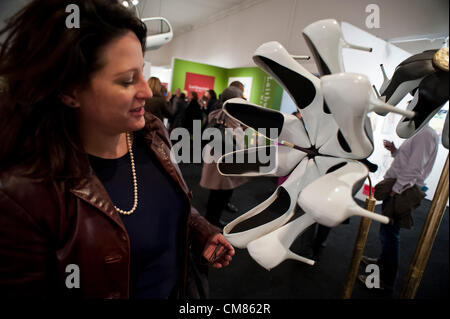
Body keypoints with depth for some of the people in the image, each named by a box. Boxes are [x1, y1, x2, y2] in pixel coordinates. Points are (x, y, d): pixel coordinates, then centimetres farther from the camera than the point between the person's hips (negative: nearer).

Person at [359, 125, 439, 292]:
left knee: (389, 234, -3)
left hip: (400, 192, -10)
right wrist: (394, 150, 9)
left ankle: (386, 282, 8)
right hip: (398, 188, 10)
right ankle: (383, 260, 42)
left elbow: (414, 169, -22)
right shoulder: (419, 133, 18)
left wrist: (395, 189, -20)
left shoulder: (426, 134, -15)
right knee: (387, 231, 23)